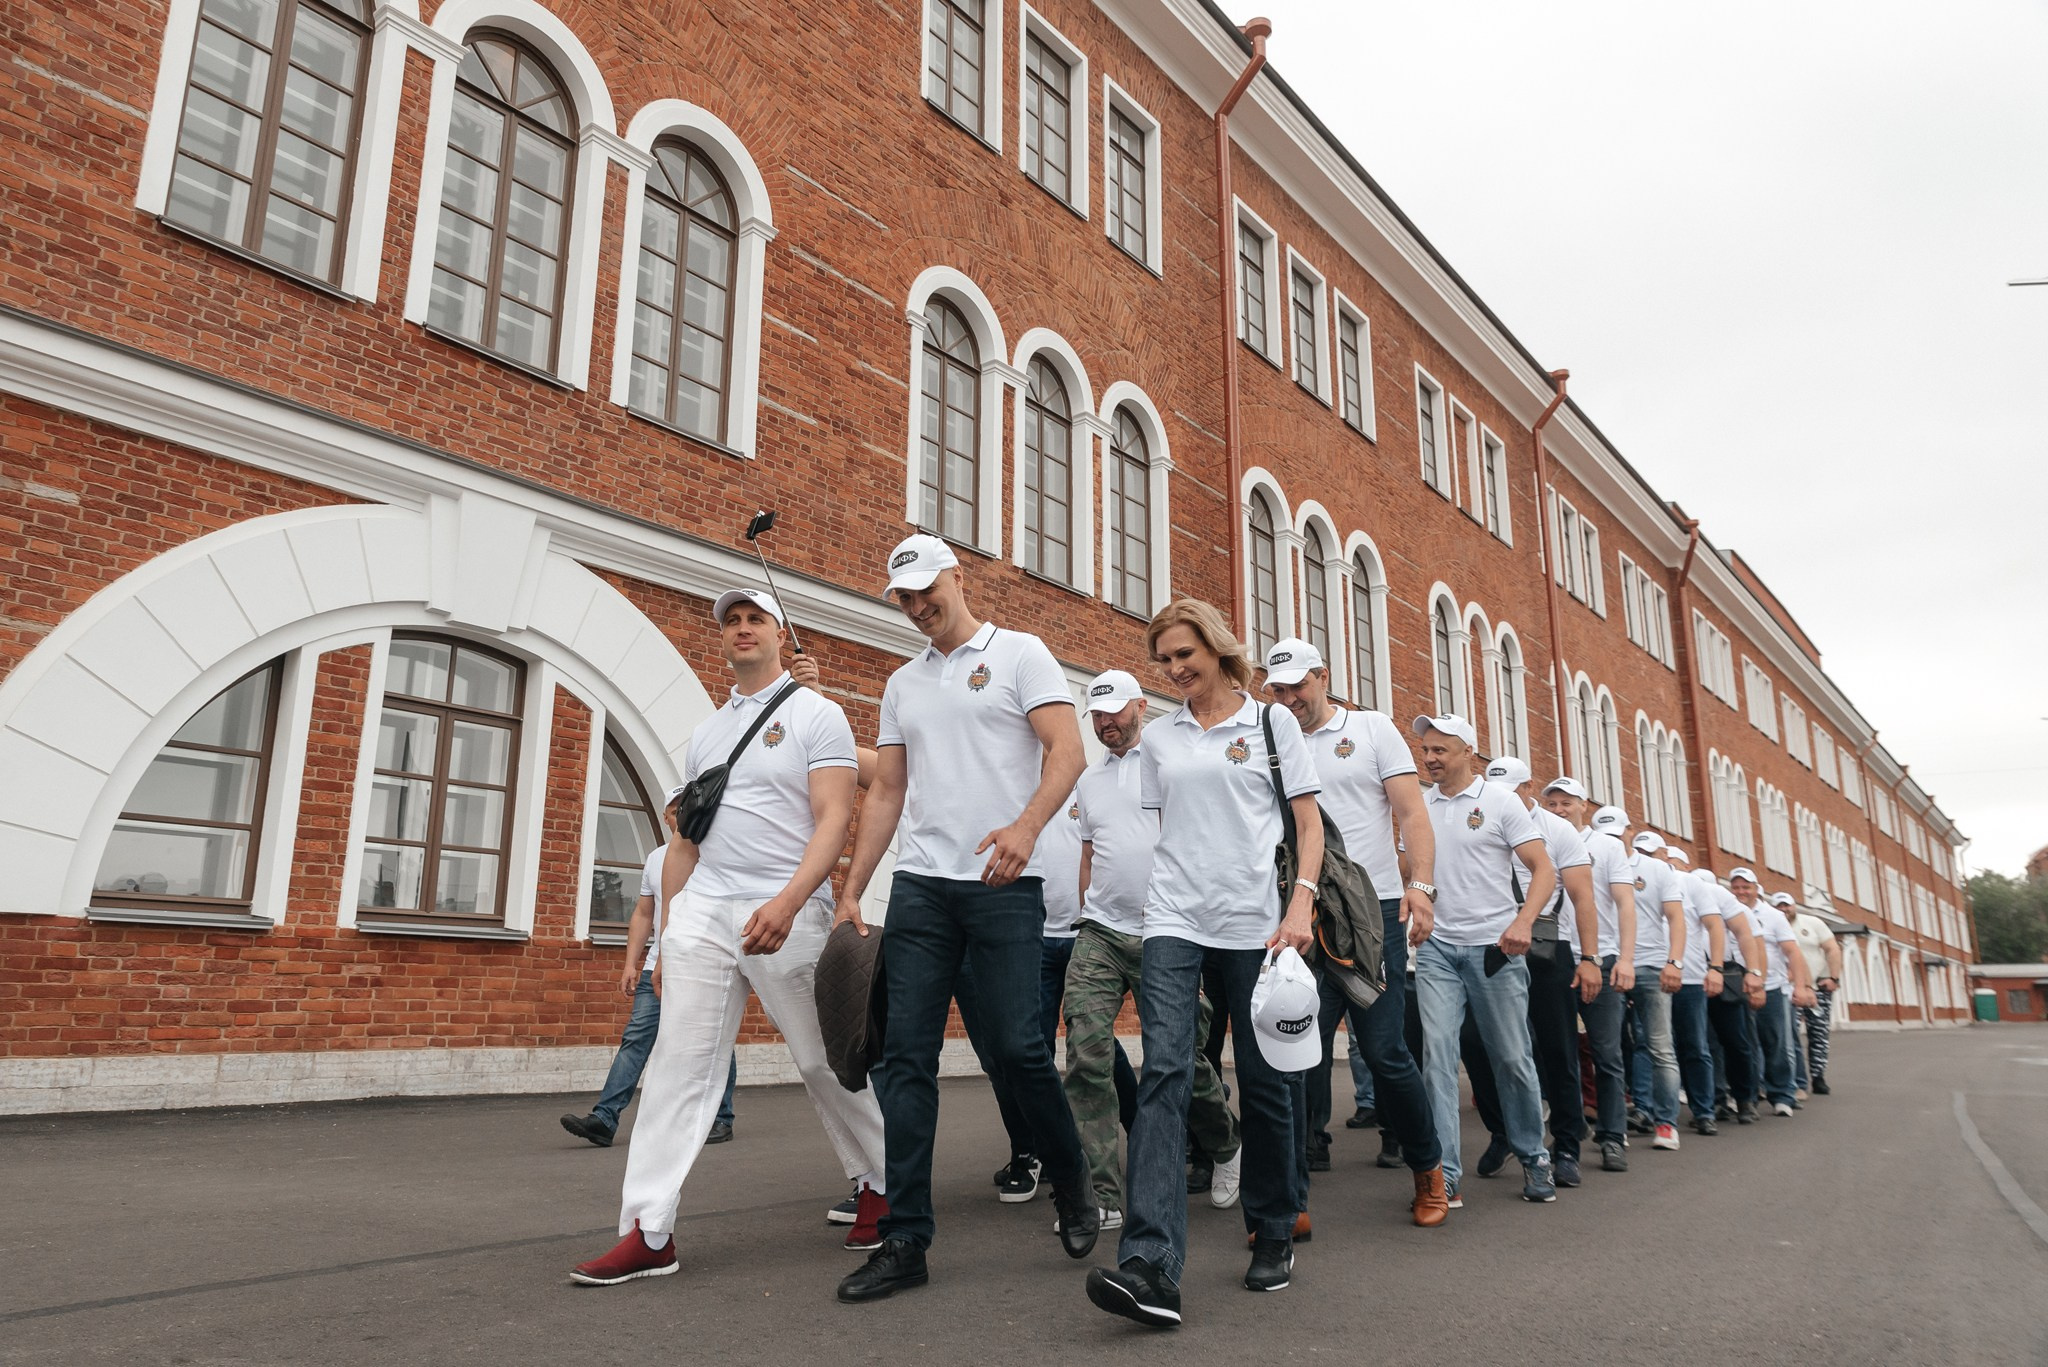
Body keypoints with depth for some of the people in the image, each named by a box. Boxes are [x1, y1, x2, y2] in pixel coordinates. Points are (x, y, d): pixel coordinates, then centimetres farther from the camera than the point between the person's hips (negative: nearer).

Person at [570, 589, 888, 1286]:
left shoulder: (817, 713, 2)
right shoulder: (704, 734, 20)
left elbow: (833, 819, -10)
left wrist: (787, 902, -23)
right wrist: (667, 937, 15)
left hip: (787, 915, -5)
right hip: (702, 911, 5)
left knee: (825, 1063, 4)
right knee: (678, 1062, -3)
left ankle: (881, 1184, 24)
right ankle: (648, 1232, 1)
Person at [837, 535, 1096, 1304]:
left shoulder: (1019, 655, 4)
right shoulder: (903, 685, 19)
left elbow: (1067, 752, -8)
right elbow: (886, 794, 18)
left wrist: (1026, 825, -25)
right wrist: (851, 890, 11)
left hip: (1004, 886, -5)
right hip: (920, 886, 5)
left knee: (1015, 1046, -6)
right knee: (905, 1058, 0)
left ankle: (1071, 1188, 21)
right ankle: (905, 1240, 7)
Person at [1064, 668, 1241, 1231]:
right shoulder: (1088, 780, 18)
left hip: (1164, 935, -4)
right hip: (1099, 935, 4)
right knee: (1087, 1057, -9)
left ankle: (1226, 1144, 35)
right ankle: (1101, 1196, -3)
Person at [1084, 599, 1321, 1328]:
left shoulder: (1270, 721, 5)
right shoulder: (1158, 737, 12)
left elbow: (1309, 822, 2)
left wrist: (1300, 904, -11)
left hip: (1253, 923, -1)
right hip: (1173, 920, 1)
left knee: (1265, 1082, 6)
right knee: (1164, 1072, -14)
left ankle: (1274, 1234, 28)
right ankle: (1150, 1266, -20)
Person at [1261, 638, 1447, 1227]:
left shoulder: (1372, 729, 7)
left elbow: (1411, 812, 0)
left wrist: (1419, 884, -14)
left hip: (1374, 911, -2)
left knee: (1384, 1050, -3)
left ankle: (1429, 1169, 20)